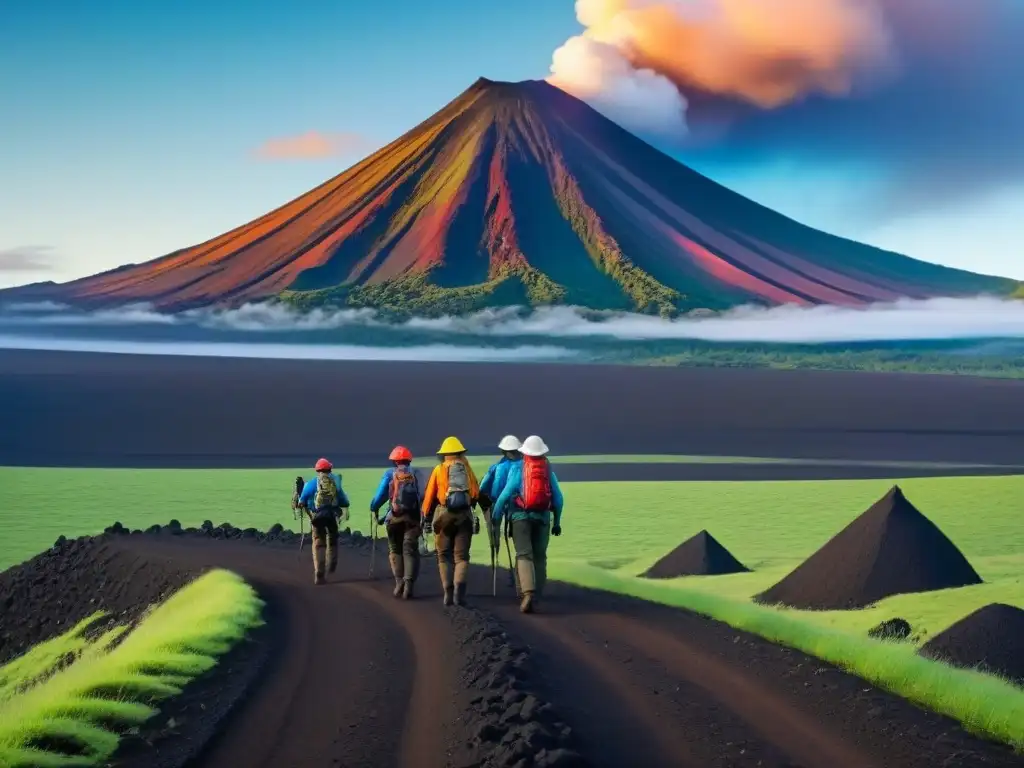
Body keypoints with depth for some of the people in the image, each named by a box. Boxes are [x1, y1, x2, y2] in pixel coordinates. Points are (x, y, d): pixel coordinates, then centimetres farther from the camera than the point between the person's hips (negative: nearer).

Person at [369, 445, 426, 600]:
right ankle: (408, 584, -12)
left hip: (395, 517, 0)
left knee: (395, 550, 15)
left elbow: (381, 494, 0)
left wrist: (374, 509, 15)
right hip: (413, 517, 1)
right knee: (410, 551, 2)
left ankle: (399, 581, 3)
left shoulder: (390, 473, 5)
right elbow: (423, 496, 6)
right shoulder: (416, 473, 9)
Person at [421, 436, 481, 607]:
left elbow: (429, 495, 1)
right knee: (461, 556, 4)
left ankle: (448, 593, 2)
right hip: (465, 515, 1)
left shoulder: (439, 469, 4)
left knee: (444, 556, 10)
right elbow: (476, 493, 3)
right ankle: (459, 588, -18)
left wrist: (426, 517, 9)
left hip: (443, 515, -1)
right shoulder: (467, 468, 8)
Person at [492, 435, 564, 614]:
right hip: (542, 517, 3)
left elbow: (506, 493, -8)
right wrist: (557, 522, 16)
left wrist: (495, 516, 1)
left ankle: (528, 592, -26)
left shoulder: (517, 467, -2)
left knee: (524, 555, -7)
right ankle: (536, 596, 11)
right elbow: (558, 498, 7)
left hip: (521, 516, -2)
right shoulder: (548, 469, 7)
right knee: (539, 557, 11)